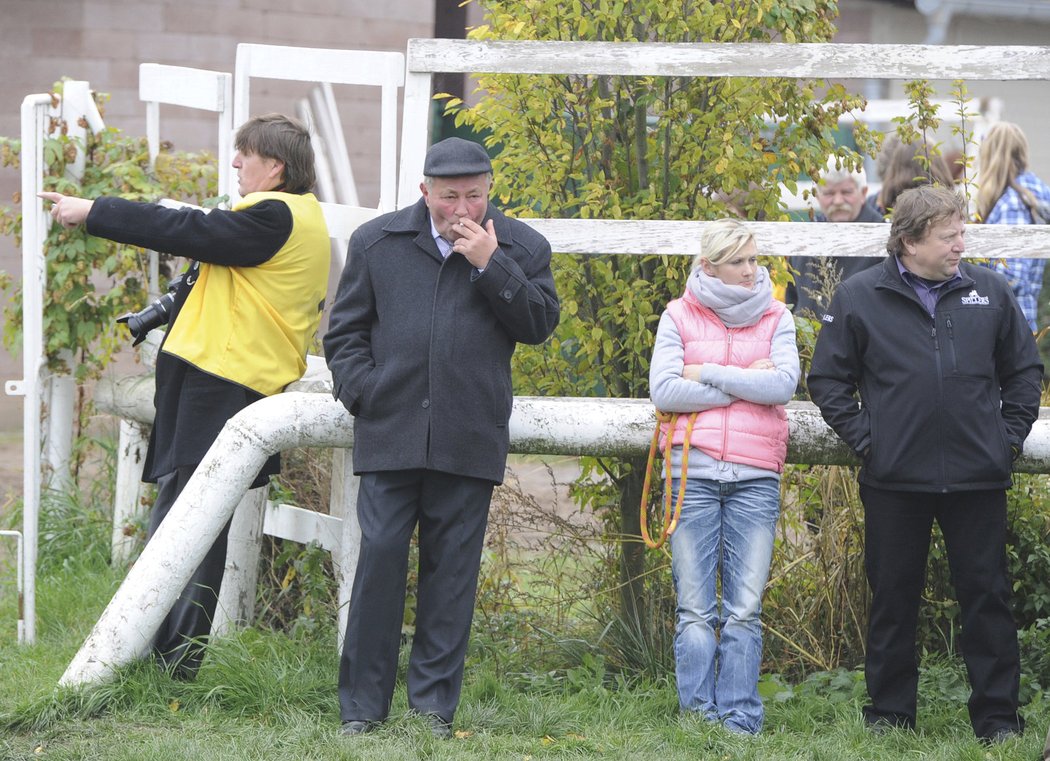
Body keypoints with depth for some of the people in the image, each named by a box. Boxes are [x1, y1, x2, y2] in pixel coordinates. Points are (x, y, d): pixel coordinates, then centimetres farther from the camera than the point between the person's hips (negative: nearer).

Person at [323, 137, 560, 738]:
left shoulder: (522, 248, 8)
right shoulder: (377, 243, 10)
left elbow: (540, 323, -3)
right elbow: (345, 329, 15)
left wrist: (491, 265, -10)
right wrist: (362, 392, 0)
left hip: (471, 441, 0)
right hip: (390, 435, 0)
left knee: (453, 568, 3)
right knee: (380, 557, -5)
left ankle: (436, 706, 10)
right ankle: (362, 706, 2)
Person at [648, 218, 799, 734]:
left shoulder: (775, 318, 12)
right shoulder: (679, 316, 9)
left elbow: (783, 383, -5)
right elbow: (663, 390, -4)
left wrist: (708, 373, -6)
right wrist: (744, 384, -4)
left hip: (755, 477, 0)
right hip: (693, 473, 0)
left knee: (745, 608, -4)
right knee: (695, 608, -3)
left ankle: (741, 723, -2)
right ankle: (699, 720, 0)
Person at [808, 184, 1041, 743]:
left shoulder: (990, 293, 6)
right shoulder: (859, 298, 0)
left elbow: (1024, 371, 15)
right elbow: (828, 379, 5)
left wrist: (1010, 436, 5)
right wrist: (863, 439, -3)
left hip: (979, 478, 1)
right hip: (895, 480, -1)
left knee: (986, 596, 3)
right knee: (893, 601, 8)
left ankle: (998, 716, 10)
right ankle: (889, 713, 18)